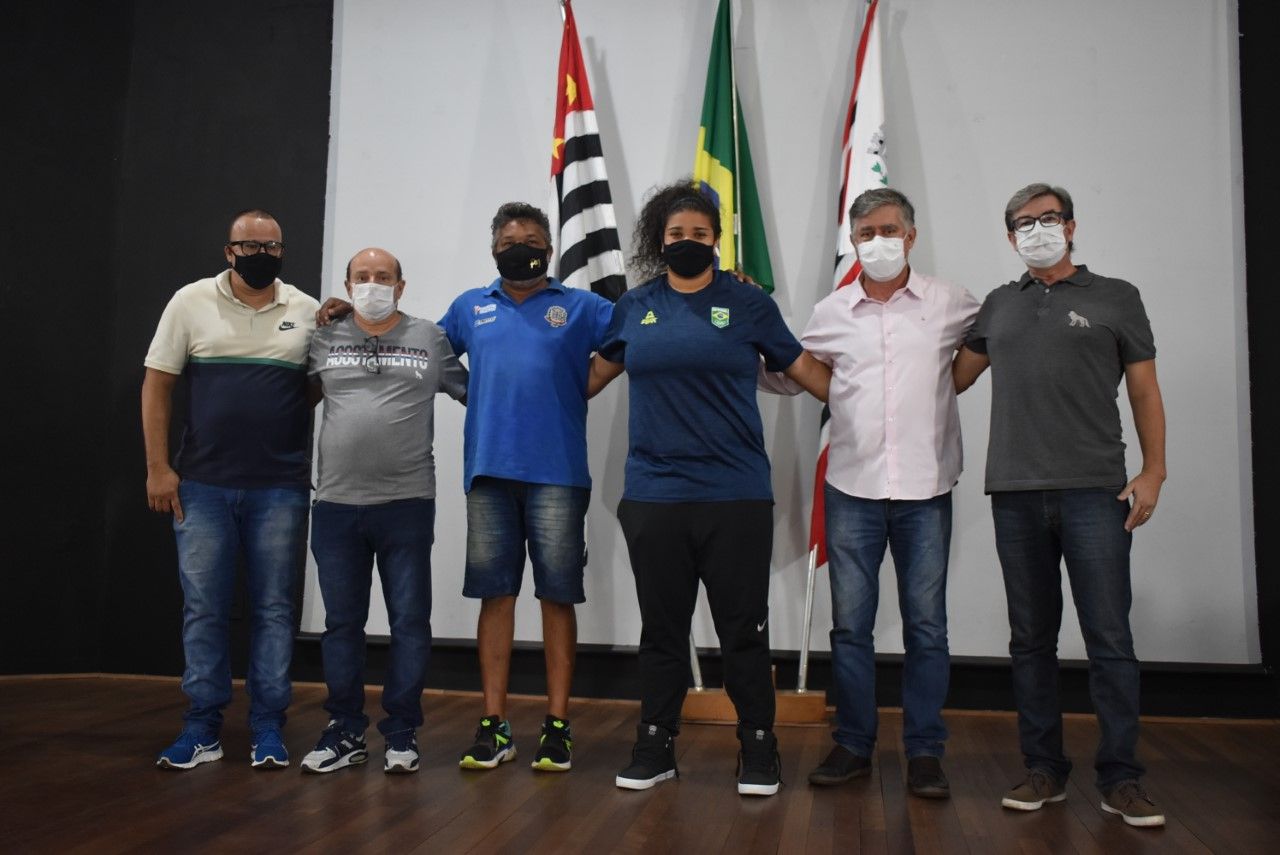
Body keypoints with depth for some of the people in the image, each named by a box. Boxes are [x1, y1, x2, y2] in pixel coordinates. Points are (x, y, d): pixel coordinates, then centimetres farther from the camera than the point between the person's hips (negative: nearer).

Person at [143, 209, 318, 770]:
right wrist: (157, 467, -3)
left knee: (274, 608, 6)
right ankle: (203, 727, 18)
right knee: (203, 608, 6)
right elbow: (157, 384, 3)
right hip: (202, 486, 0)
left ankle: (268, 725, 17)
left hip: (280, 489, 0)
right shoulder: (191, 302, 3)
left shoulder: (308, 312, 5)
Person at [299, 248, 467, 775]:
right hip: (336, 504, 2)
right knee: (342, 623, 10)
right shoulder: (323, 339, 10)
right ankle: (345, 732, 24)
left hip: (407, 504, -2)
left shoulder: (430, 339, 6)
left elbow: (477, 391, 10)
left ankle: (402, 733, 17)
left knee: (409, 621, 4)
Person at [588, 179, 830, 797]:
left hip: (736, 496, -1)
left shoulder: (749, 304, 5)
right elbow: (598, 372, 23)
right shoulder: (634, 307, 10)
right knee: (661, 629, 11)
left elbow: (804, 369, 9)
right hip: (653, 495, 2)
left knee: (744, 630, 5)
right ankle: (654, 746, 24)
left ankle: (758, 749, 20)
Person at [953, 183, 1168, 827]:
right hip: (1015, 495, 3)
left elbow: (1144, 391, 6)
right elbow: (952, 379, 21)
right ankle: (1044, 770, 19)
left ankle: (1120, 779, 10)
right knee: (1031, 640, 8)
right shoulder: (998, 305, 16)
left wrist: (1153, 471, -3)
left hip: (1095, 493, -3)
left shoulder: (1116, 298, 8)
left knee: (1109, 640, -2)